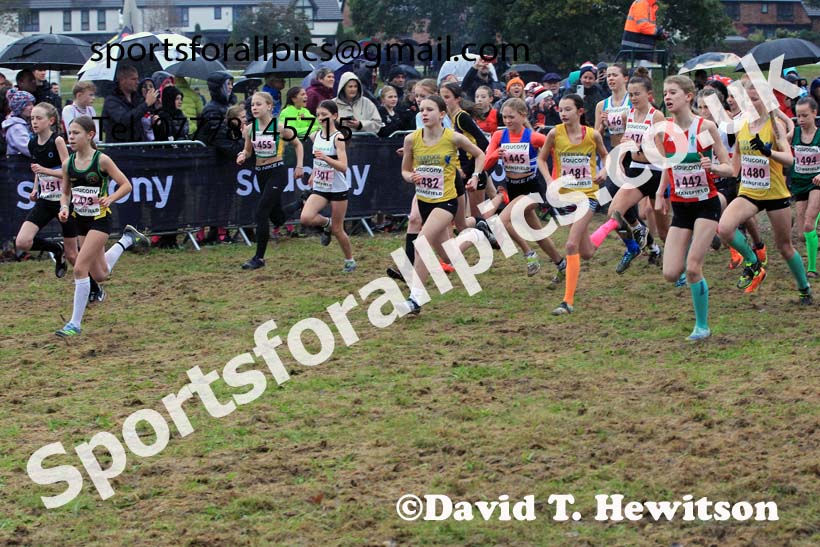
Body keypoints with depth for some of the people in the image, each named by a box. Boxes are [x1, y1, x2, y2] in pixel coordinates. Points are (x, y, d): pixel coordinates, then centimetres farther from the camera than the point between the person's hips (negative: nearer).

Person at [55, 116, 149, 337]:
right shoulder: (68, 163, 0)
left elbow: (126, 185, -9)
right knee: (99, 275, 18)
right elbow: (65, 193, 11)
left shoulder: (101, 160, -14)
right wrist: (64, 208, -10)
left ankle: (75, 323, -8)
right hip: (81, 220, 6)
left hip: (100, 219, -6)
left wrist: (109, 198, -26)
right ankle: (128, 238, 44)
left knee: (80, 268, -17)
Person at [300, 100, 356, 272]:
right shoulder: (315, 136, 1)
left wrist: (325, 158, -37)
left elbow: (343, 167, -25)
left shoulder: (338, 137, -17)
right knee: (305, 218, -19)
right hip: (319, 188, 5)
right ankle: (327, 223, 13)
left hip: (338, 189, -5)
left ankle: (350, 261, 25)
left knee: (337, 229, 4)